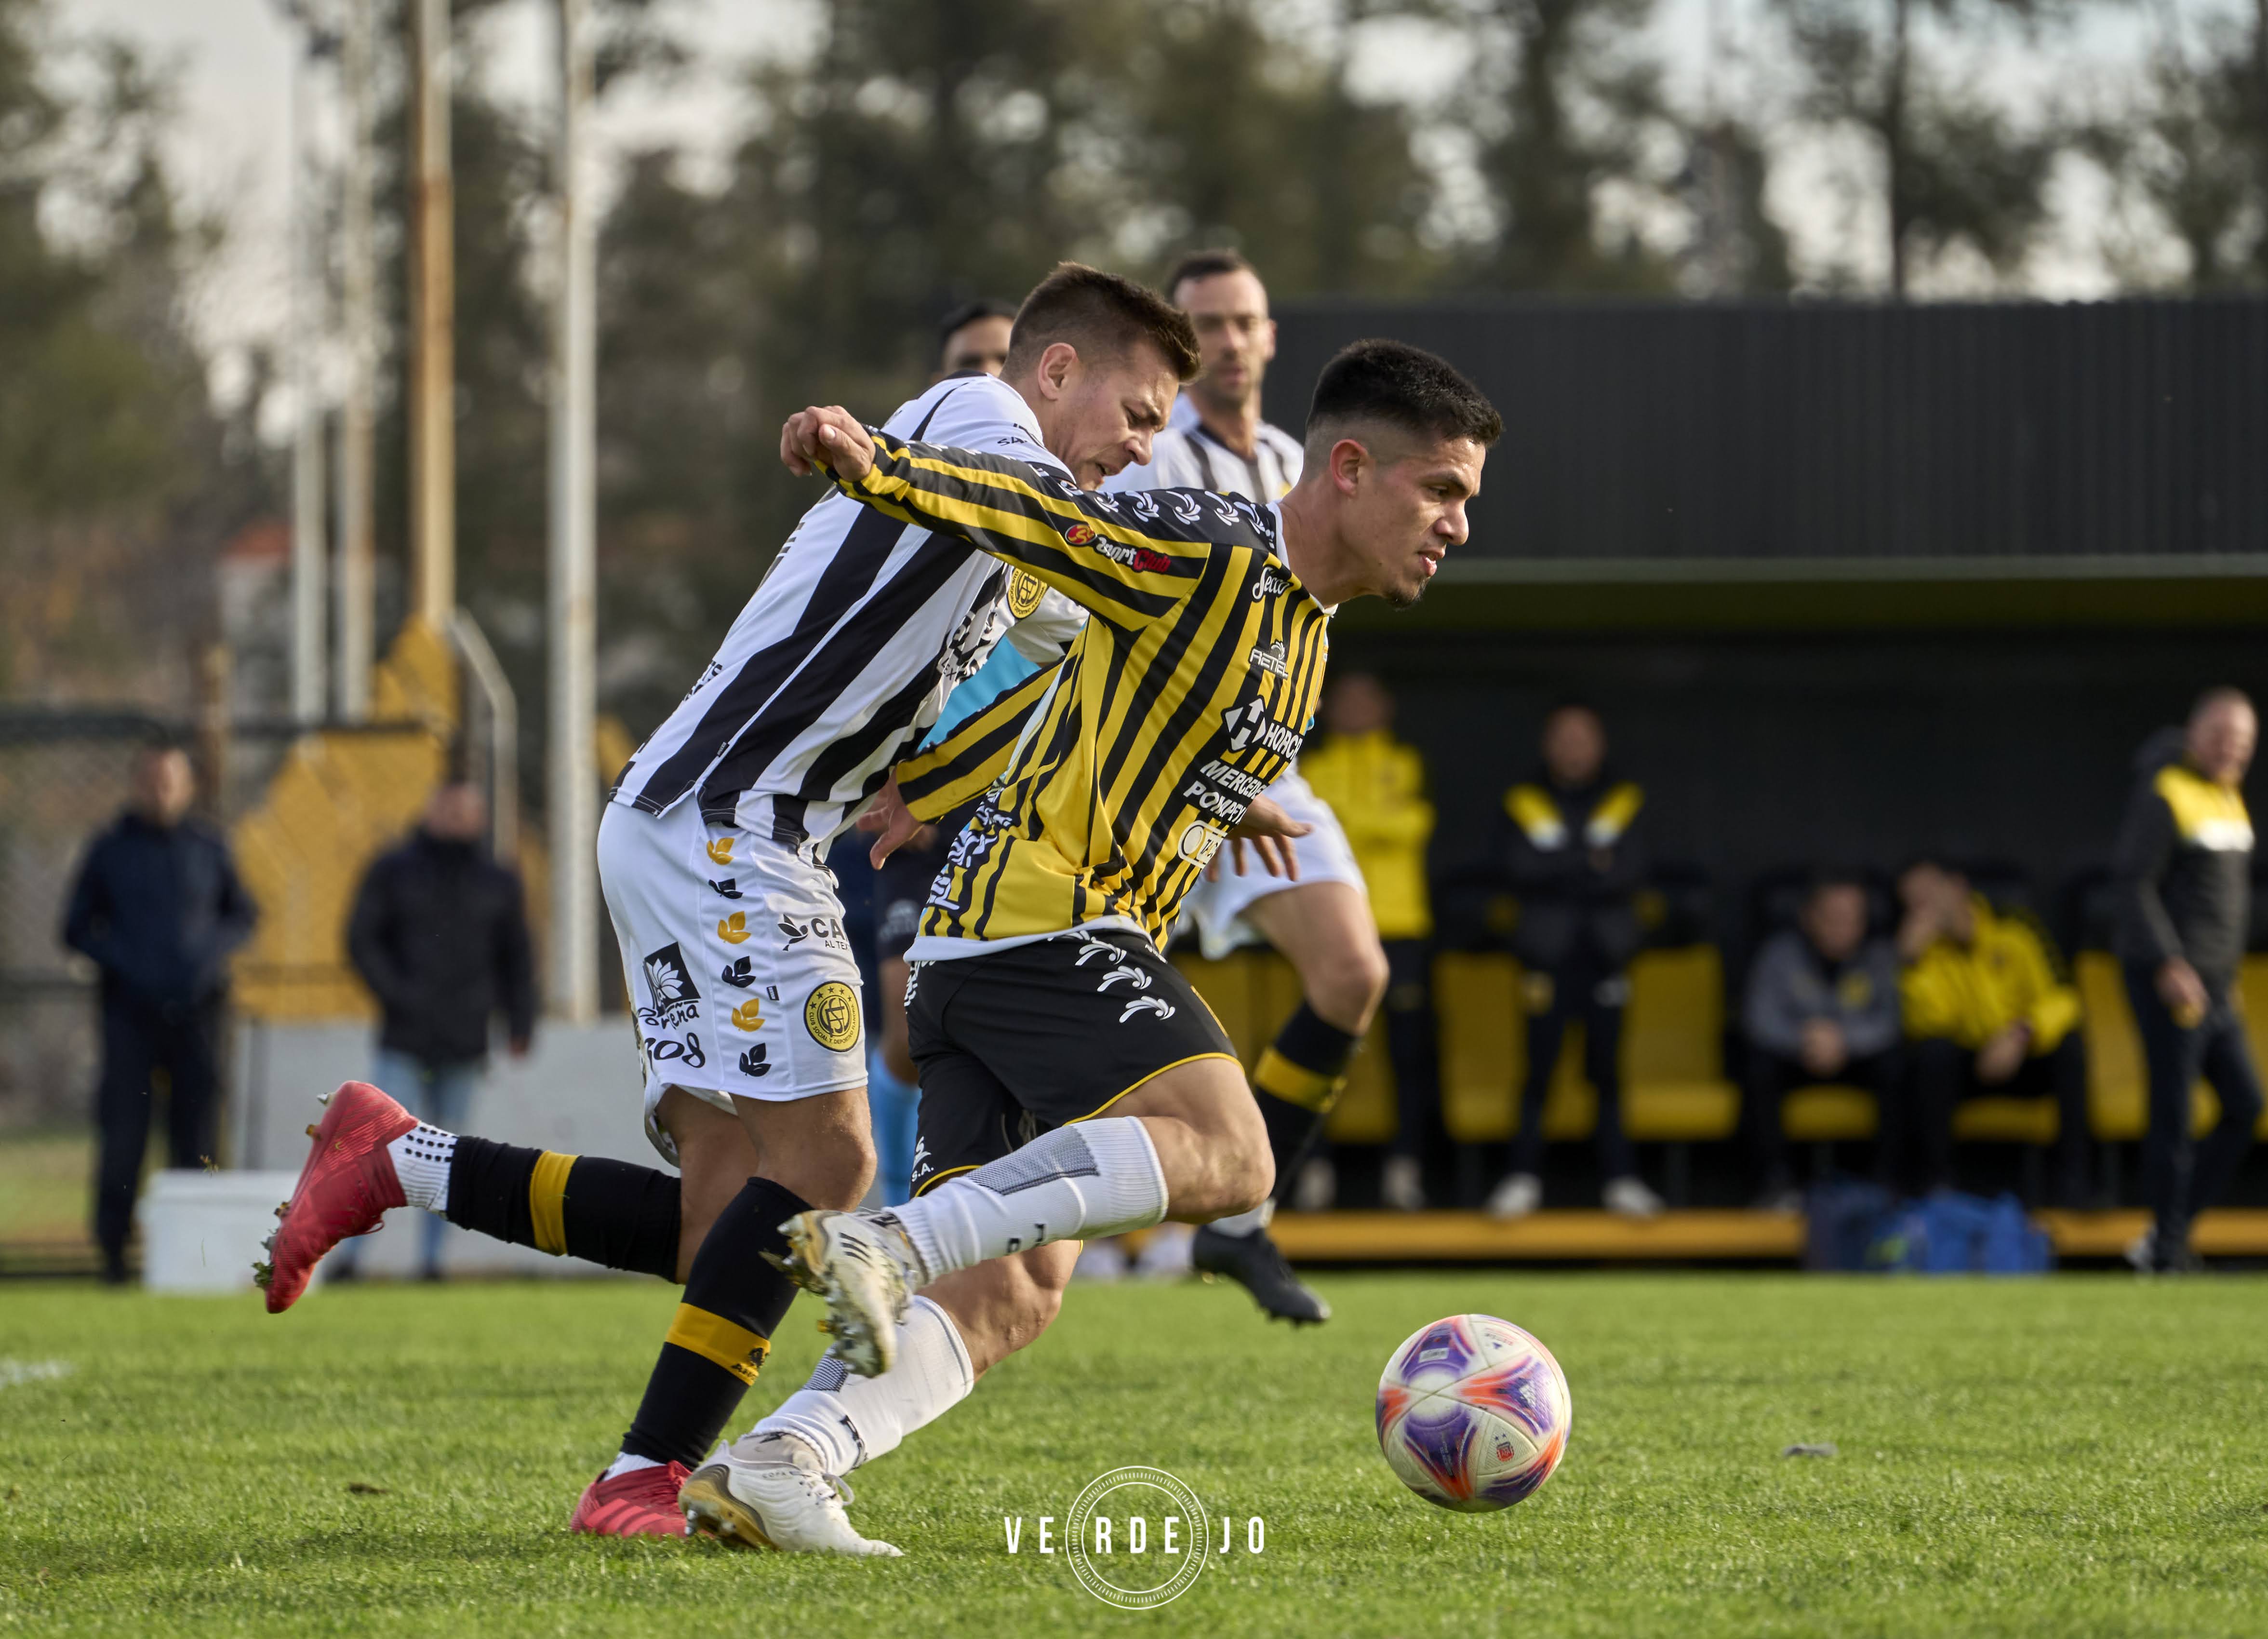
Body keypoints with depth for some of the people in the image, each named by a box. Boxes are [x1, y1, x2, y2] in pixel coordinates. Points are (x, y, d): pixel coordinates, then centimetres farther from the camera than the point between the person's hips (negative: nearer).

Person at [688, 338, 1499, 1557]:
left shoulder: (1302, 631, 21)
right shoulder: (1207, 553, -8)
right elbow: (1033, 511, -19)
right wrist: (876, 463, -35)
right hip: (1046, 913, -10)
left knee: (1009, 1296, 0)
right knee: (1227, 1154, -23)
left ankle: (766, 1469, -12)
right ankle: (883, 1247, -29)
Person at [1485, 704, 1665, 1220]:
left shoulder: (1625, 802, 10)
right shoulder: (1524, 803, 8)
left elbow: (1630, 872, -4)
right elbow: (1523, 867, -8)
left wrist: (1560, 875, -10)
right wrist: (1590, 864, -10)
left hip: (1605, 956, 1)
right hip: (1548, 958, -1)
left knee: (1606, 1068, 0)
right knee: (1540, 1066, -6)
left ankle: (1620, 1177, 4)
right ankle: (1524, 1177, 0)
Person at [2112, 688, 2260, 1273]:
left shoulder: (2230, 797, 16)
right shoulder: (2162, 795, -11)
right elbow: (2133, 884, -17)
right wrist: (2169, 964, -24)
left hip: (2214, 983, 9)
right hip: (2167, 980, -9)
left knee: (2245, 1105, 5)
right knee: (2173, 1111, -7)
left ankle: (2166, 1238, 11)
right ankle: (2169, 1247, 1)